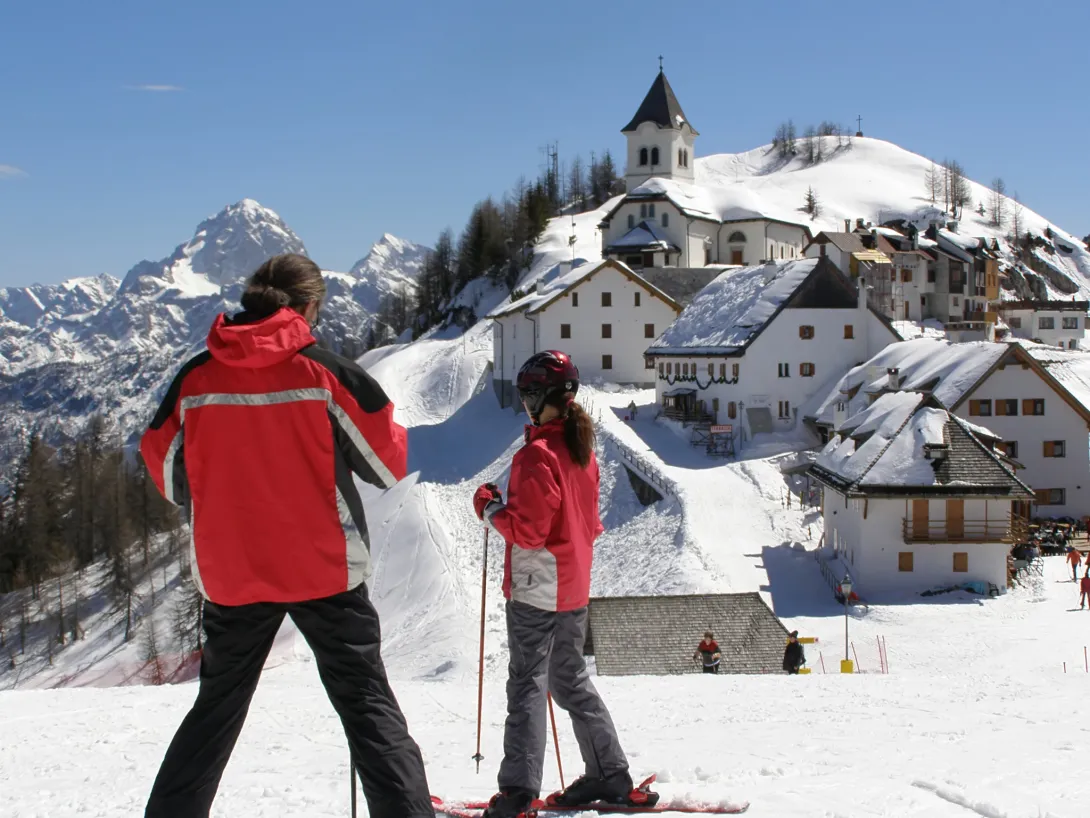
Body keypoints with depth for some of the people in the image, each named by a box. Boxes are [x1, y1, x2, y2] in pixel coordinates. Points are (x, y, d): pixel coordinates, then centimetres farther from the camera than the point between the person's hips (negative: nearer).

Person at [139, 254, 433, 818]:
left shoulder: (197, 377, -1)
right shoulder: (325, 371, -9)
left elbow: (170, 479, 8)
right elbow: (388, 463, -3)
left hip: (230, 576, 3)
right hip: (323, 569, -3)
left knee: (217, 707, 19)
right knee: (367, 704, 3)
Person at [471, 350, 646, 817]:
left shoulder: (538, 454, -16)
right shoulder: (582, 450, 10)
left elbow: (527, 529, -19)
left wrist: (489, 508, -5)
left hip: (535, 586, -8)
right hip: (574, 586, 8)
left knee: (526, 684, -7)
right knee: (570, 681, 16)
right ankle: (609, 774, 17)